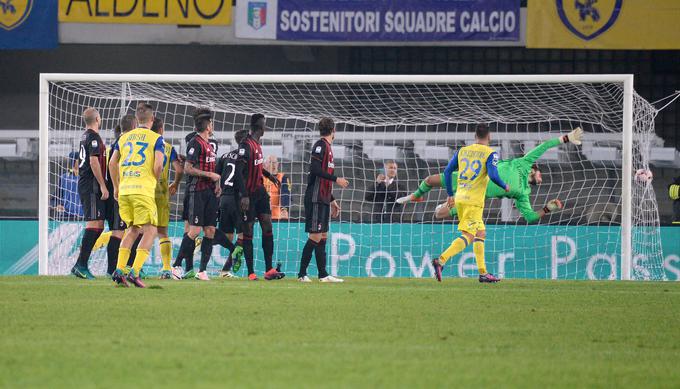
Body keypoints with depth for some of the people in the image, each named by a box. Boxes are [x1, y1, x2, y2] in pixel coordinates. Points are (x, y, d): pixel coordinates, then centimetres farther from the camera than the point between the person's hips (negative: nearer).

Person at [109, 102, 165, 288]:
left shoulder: (124, 137, 15)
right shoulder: (156, 139, 1)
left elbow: (112, 163, 14)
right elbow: (158, 165, -11)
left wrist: (116, 187, 24)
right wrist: (155, 181, 8)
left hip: (124, 189, 5)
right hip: (143, 190, -5)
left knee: (133, 229, 18)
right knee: (150, 231, 1)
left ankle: (119, 270, 8)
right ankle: (134, 272, -13)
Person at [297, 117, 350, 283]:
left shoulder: (327, 147, 19)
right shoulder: (321, 145, -9)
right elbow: (315, 170, -21)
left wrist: (332, 200, 25)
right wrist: (336, 179, -18)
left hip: (323, 200, 10)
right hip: (315, 199, -10)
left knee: (323, 236, 10)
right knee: (315, 236, -11)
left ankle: (323, 274, 12)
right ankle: (302, 274, -10)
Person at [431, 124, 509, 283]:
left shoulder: (462, 151, 12)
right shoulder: (490, 153, -5)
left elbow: (447, 171, 11)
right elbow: (493, 175, -17)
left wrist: (450, 194, 20)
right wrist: (505, 186, 3)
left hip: (459, 198, 7)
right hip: (474, 201, -7)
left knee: (480, 234, 17)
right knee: (468, 236, -10)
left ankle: (483, 273, 17)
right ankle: (441, 260, -27)